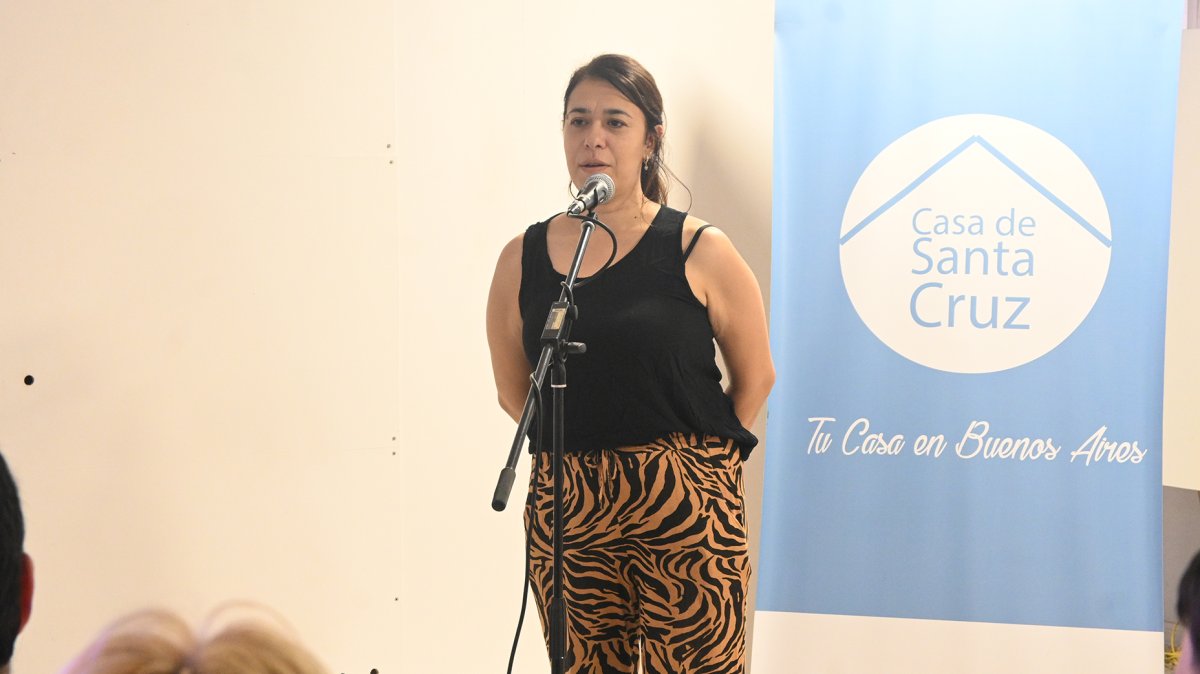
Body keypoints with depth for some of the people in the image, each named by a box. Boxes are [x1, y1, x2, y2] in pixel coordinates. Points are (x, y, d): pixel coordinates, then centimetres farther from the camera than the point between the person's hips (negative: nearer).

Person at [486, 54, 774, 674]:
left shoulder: (698, 251, -3)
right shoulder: (523, 259, 5)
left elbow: (755, 378, 6)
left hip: (685, 514, -3)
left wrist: (694, 457, 9)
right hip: (564, 513, 3)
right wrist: (588, 455, 9)